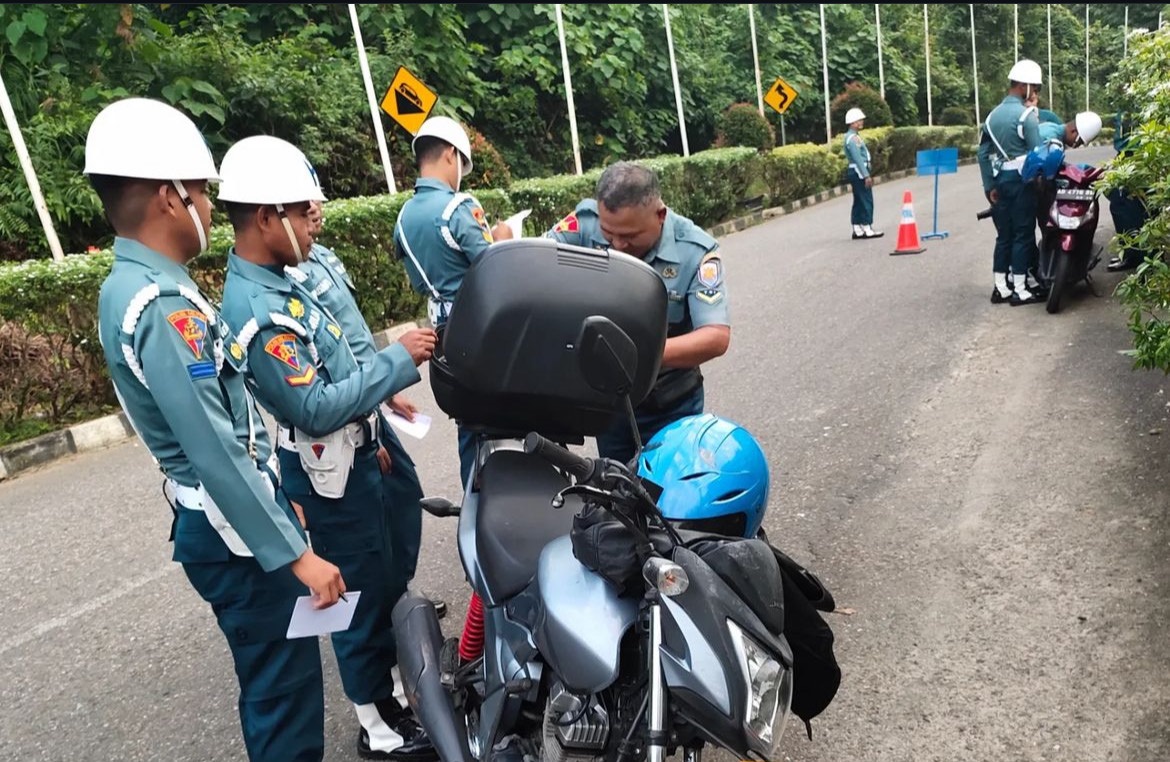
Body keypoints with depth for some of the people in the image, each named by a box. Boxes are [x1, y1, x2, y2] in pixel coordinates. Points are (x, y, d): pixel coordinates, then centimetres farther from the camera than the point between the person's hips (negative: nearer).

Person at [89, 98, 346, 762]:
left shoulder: (145, 285, 9)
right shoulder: (159, 306, -23)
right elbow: (215, 451, -26)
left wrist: (280, 496, 20)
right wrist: (295, 553, -22)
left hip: (244, 509, 10)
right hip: (237, 531, -10)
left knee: (279, 674, 22)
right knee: (284, 686, 4)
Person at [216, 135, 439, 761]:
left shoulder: (272, 284, 6)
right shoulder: (256, 309, -25)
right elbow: (314, 409, -28)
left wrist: (369, 435, 17)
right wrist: (397, 360, -24)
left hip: (348, 457, 9)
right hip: (329, 474, -9)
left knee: (377, 580, 21)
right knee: (360, 591, 6)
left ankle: (389, 683, 41)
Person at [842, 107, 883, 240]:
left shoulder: (855, 136, 17)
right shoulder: (851, 138, -16)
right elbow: (858, 158, -22)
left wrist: (868, 174, 20)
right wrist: (866, 175, -24)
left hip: (858, 173, 10)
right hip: (859, 173, -10)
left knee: (859, 202, 10)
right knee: (866, 201, -7)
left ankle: (857, 230, 13)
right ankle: (867, 230, -3)